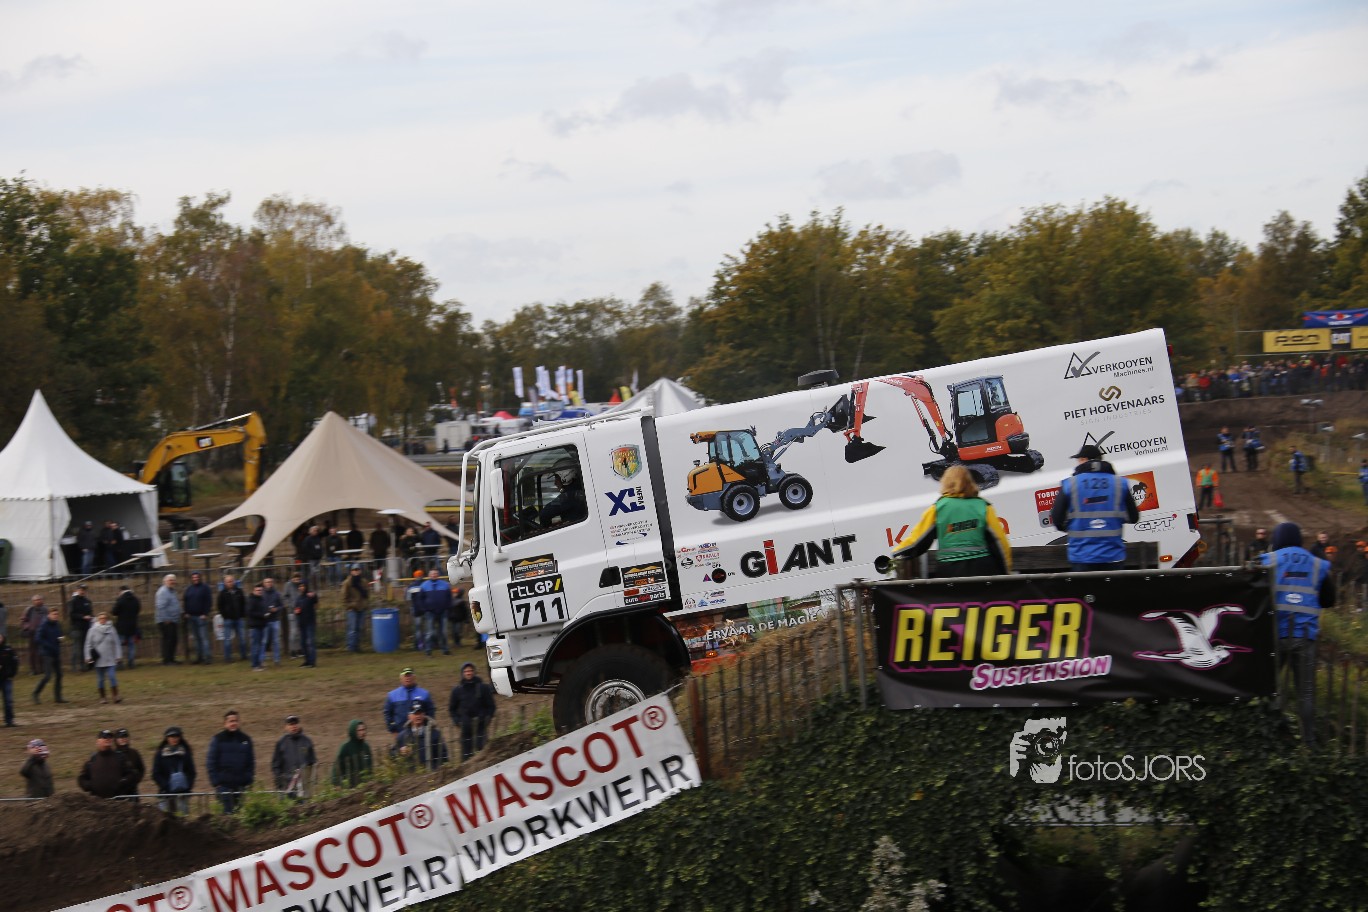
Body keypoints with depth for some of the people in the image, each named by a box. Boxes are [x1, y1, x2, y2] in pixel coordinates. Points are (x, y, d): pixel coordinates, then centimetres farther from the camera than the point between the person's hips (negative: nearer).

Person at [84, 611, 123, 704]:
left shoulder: (111, 629, 1)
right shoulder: (93, 630, -1)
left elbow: (116, 644, 3)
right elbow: (88, 645, 2)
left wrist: (118, 656, 0)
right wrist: (88, 657, -3)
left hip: (110, 660, 0)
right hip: (98, 660, 0)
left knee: (112, 677, -8)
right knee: (100, 679, 7)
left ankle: (115, 695, -3)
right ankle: (102, 697, 18)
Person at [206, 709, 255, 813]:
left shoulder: (246, 739, 11)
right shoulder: (218, 739, 2)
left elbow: (251, 762, 14)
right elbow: (210, 762, 1)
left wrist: (250, 780, 4)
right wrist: (215, 781, -7)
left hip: (242, 785, 3)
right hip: (224, 784, -3)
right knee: (227, 811, -9)